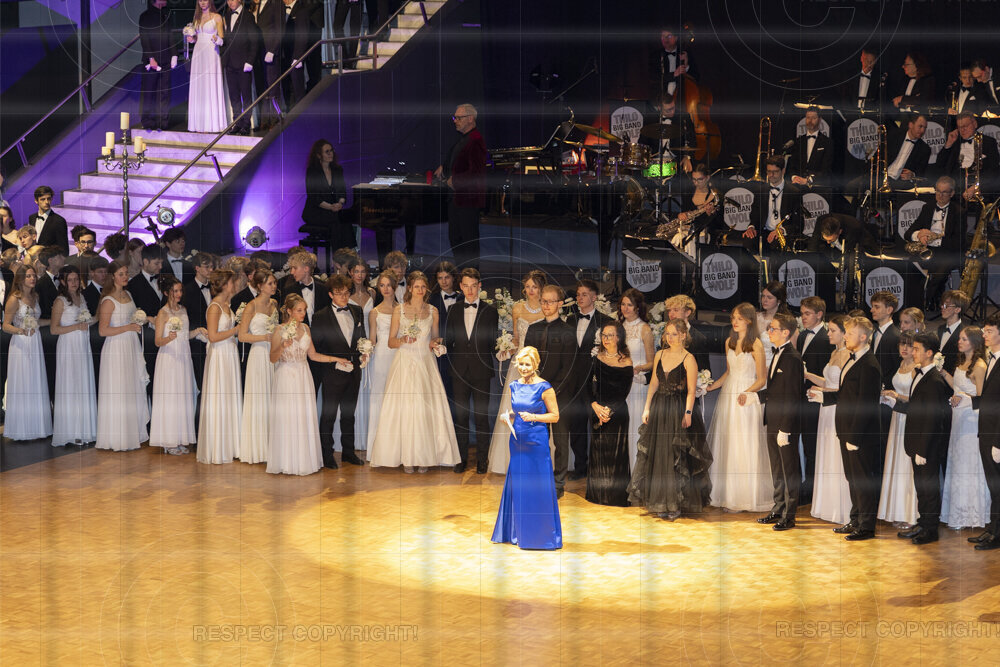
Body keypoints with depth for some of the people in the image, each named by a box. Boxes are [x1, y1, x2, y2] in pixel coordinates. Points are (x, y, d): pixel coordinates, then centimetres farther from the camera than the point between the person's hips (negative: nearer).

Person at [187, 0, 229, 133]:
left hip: (211, 54, -5)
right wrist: (192, 39, 1)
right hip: (198, 53, 5)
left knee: (212, 87, -8)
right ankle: (199, 124, 4)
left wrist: (216, 40, -24)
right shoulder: (197, 18, 16)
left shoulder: (217, 17, 1)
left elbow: (222, 39, -3)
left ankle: (214, 124, -6)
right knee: (198, 88, 2)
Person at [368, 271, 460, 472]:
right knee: (403, 408, -7)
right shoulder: (399, 310, 2)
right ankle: (407, 457, -1)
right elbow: (391, 342, 3)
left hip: (425, 364, 2)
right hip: (405, 363, -2)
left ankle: (424, 456, 2)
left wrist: (435, 343, -4)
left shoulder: (432, 311, 8)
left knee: (427, 409, -5)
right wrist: (403, 340, -17)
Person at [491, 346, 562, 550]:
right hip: (517, 440, 6)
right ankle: (518, 533, 21)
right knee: (516, 485, 10)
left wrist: (533, 417, -18)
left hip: (537, 442, -6)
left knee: (538, 487, -2)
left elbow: (555, 416, -6)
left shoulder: (544, 388, -9)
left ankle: (543, 534, 9)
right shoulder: (514, 386, 9)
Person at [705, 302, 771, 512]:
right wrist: (710, 387, 14)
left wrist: (746, 392, -23)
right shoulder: (729, 342, 10)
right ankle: (728, 494, 14)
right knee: (725, 445, 7)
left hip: (746, 399, -6)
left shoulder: (756, 344, -8)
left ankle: (745, 498, 4)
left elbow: (761, 379, -8)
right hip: (727, 396, 6)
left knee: (745, 447, -3)